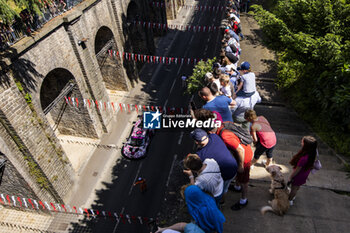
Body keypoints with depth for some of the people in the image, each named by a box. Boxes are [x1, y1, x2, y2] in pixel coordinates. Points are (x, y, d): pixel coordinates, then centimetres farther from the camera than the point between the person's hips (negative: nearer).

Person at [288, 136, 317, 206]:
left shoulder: (304, 158, -43)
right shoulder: (312, 154, -21)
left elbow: (297, 170, -28)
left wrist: (290, 177, -13)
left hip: (299, 175, -7)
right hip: (305, 173, 7)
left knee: (294, 188, 19)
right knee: (297, 186, 32)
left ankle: (290, 200, 43)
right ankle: (293, 196, 57)